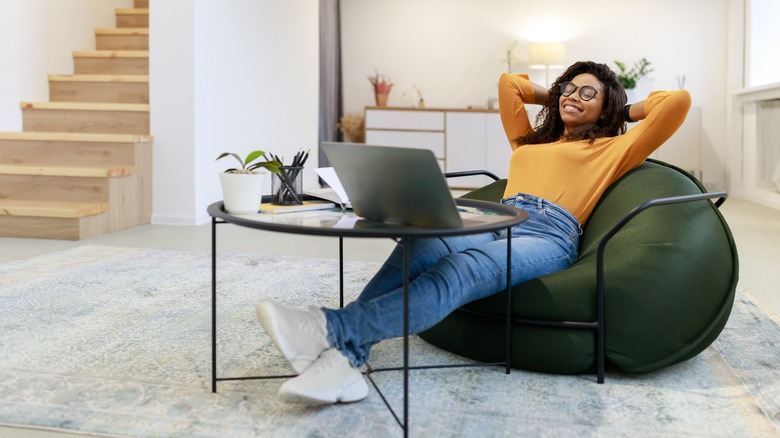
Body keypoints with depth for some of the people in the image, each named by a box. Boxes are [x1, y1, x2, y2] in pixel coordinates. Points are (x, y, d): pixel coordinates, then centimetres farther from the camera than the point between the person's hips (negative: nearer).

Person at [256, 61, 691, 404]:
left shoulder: (613, 149, 24)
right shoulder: (528, 140, 37)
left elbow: (679, 100, 17)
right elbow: (508, 82, 46)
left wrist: (625, 110, 29)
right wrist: (555, 97, 47)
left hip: (549, 235, -4)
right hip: (496, 222, 4)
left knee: (459, 271, -37)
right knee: (421, 247, -33)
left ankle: (337, 328, -53)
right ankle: (346, 357, -51)